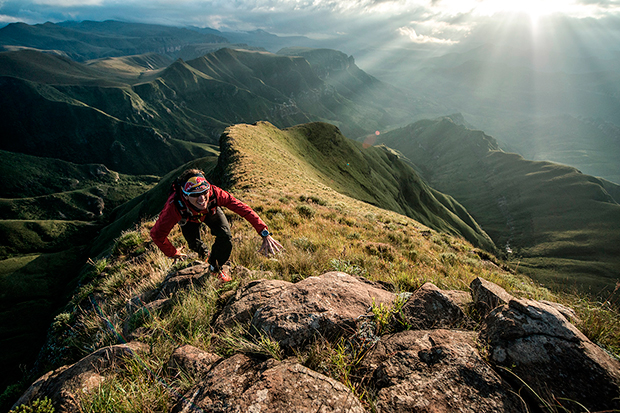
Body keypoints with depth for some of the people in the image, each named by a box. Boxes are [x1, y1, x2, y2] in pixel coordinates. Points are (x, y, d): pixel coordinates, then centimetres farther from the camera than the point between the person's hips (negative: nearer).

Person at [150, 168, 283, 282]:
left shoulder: (214, 193, -43)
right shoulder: (175, 206, -44)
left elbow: (243, 208, -42)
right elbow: (157, 233, -31)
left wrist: (265, 235, -48)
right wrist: (173, 253, -17)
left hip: (210, 211, 0)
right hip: (189, 218, 1)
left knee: (225, 236, -19)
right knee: (194, 244, -7)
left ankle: (216, 267, 13)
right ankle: (205, 252, 35)